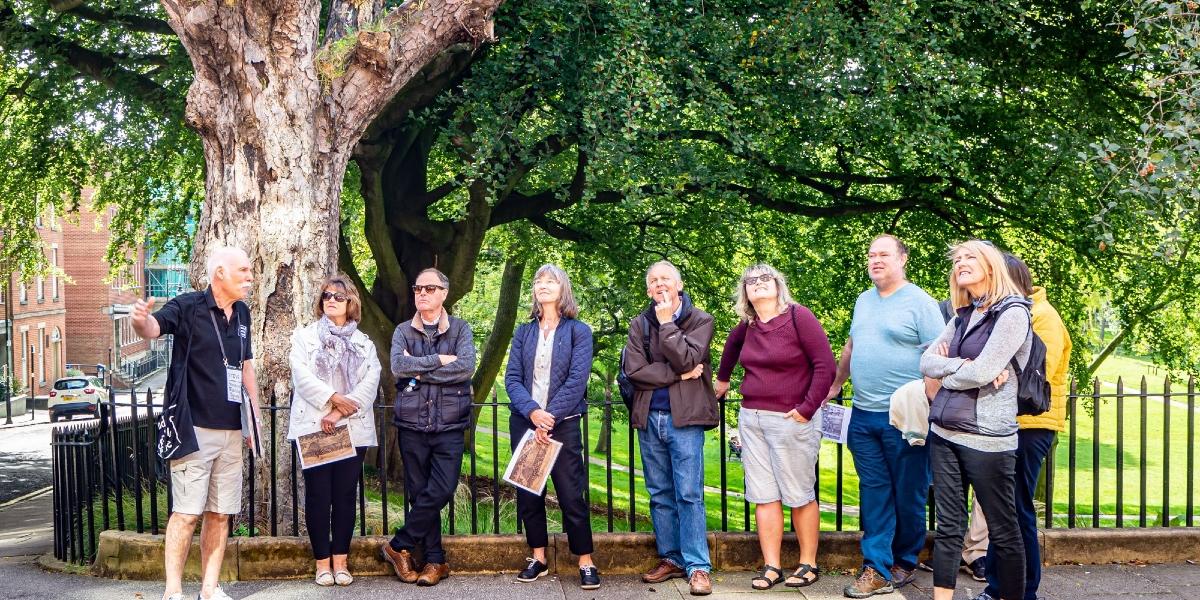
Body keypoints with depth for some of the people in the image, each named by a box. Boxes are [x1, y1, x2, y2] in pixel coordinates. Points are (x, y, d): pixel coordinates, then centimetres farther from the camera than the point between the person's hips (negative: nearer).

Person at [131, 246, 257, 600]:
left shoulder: (241, 313, 13)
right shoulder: (188, 307, -7)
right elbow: (154, 327, -26)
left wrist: (255, 412, 19)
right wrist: (140, 319, -49)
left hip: (231, 430, 7)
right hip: (195, 428, -6)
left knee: (220, 514, 9)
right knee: (186, 513, -6)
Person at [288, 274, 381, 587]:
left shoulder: (364, 343, 12)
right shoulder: (304, 336, 10)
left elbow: (370, 382, -2)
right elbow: (302, 375, -6)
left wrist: (340, 413, -14)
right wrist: (332, 398, -17)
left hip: (352, 429, 1)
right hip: (313, 427, -1)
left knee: (345, 494, 3)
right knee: (318, 495, 0)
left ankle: (341, 561, 9)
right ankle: (322, 562, 6)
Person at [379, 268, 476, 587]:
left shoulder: (460, 329, 4)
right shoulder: (403, 331, 8)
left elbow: (467, 367, -13)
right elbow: (398, 365, -11)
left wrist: (420, 371, -12)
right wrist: (439, 360, -13)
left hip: (450, 425, -1)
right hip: (412, 425, 1)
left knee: (440, 492, -8)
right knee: (420, 494, 4)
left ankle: (399, 545, 11)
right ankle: (436, 560, 15)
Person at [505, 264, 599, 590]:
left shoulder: (578, 331, -1)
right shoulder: (523, 333, 9)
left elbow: (577, 380, -10)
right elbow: (512, 378, 1)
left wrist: (550, 418, -16)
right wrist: (532, 412, -16)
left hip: (563, 424, -4)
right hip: (524, 422, 4)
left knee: (571, 495, -3)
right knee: (527, 492, 8)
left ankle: (586, 563, 5)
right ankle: (538, 558, 21)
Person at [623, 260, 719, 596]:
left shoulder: (700, 320, 1)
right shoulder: (639, 324, 7)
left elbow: (687, 361, -14)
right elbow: (634, 370, -5)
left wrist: (666, 322, -11)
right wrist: (679, 375, -10)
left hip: (685, 418, -4)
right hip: (649, 418, 4)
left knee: (689, 494, -6)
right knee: (660, 495, 9)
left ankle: (697, 566, -3)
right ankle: (671, 559, 19)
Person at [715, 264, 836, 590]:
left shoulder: (798, 317, -10)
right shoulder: (748, 325, 7)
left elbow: (826, 364, -15)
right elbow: (732, 344, 31)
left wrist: (807, 409, -17)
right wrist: (722, 378, 34)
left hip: (791, 420, -6)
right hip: (751, 419, 6)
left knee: (798, 495, 4)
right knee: (764, 496, 7)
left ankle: (808, 564, 17)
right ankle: (771, 566, 13)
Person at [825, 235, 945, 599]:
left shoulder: (920, 303, -7)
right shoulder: (863, 301, 13)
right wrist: (835, 386, 27)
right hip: (863, 416, 6)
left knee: (908, 495, 6)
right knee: (874, 493, 5)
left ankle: (903, 563, 22)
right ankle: (877, 569, 7)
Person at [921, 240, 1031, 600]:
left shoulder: (1013, 313, -8)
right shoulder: (961, 317, 14)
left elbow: (982, 373, -17)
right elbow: (927, 363, 7)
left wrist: (947, 374, 2)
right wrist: (963, 366, -11)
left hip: (986, 438, -7)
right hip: (944, 433, 7)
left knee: (1004, 532, 5)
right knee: (948, 527, 8)